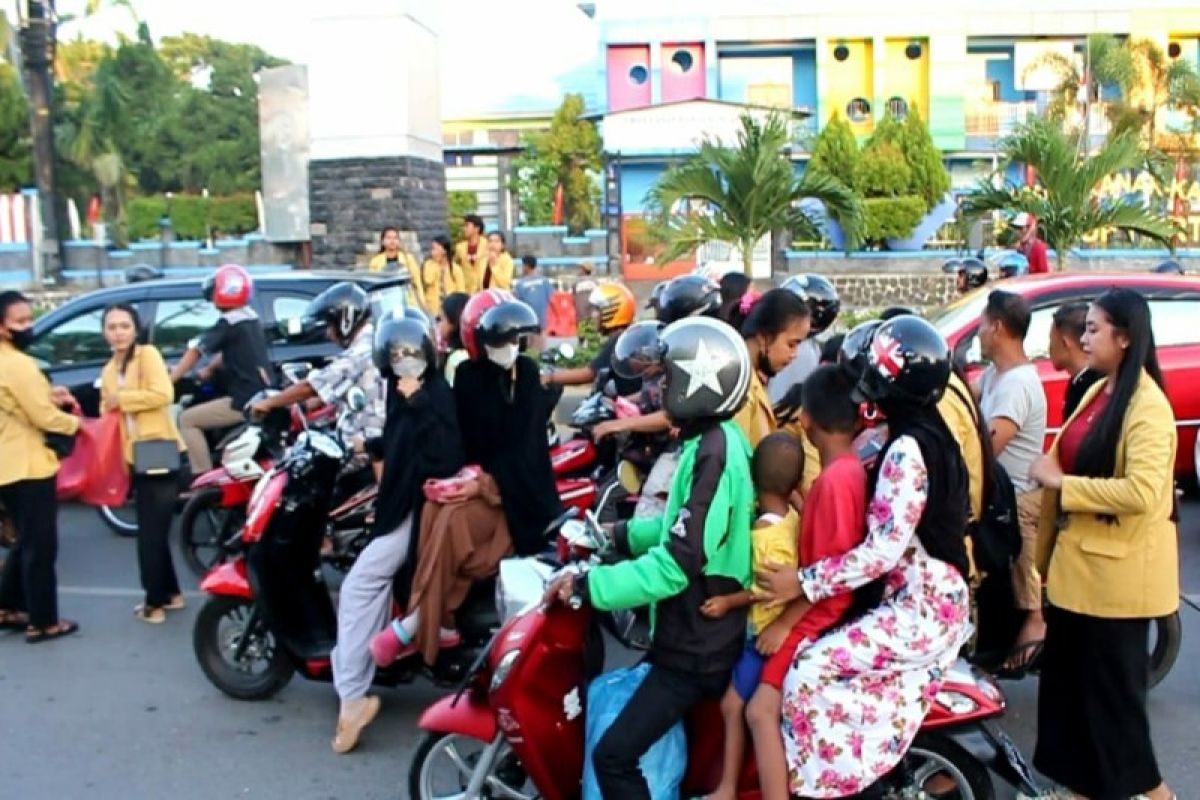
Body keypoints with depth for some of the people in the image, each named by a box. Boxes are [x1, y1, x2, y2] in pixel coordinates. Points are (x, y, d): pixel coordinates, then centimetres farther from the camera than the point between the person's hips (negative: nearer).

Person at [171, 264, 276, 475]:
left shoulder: (228, 323, -12)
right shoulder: (252, 319, 13)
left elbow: (196, 352, -11)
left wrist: (168, 381, -6)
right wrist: (208, 369, 29)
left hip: (246, 401, -9)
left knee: (187, 420, 0)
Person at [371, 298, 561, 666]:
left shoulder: (527, 372, -1)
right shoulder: (467, 376, 5)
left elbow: (525, 444, -7)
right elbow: (463, 438, 6)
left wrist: (488, 482, -16)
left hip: (515, 488, -3)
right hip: (478, 476, 3)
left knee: (451, 521, -28)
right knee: (433, 511, -28)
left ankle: (412, 624, -19)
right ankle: (442, 623, -22)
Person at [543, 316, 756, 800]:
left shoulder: (712, 453, -25)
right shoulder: (720, 439, 6)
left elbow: (676, 565, -29)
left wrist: (586, 586, -27)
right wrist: (622, 535, 14)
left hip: (698, 644, -11)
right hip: (707, 628, 11)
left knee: (613, 756, -13)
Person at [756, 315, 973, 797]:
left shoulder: (906, 449, -21)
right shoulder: (929, 434, 9)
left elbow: (884, 550, -25)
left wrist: (804, 583, -22)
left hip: (918, 609, -10)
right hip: (936, 602, 10)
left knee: (809, 671, -17)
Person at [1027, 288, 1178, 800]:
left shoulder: (1147, 406, -18)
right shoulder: (1098, 391, 10)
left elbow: (1143, 491, -29)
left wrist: (1061, 483, -23)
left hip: (1116, 568, -9)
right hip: (1078, 559, 9)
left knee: (1112, 682, 5)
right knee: (1067, 676, 16)